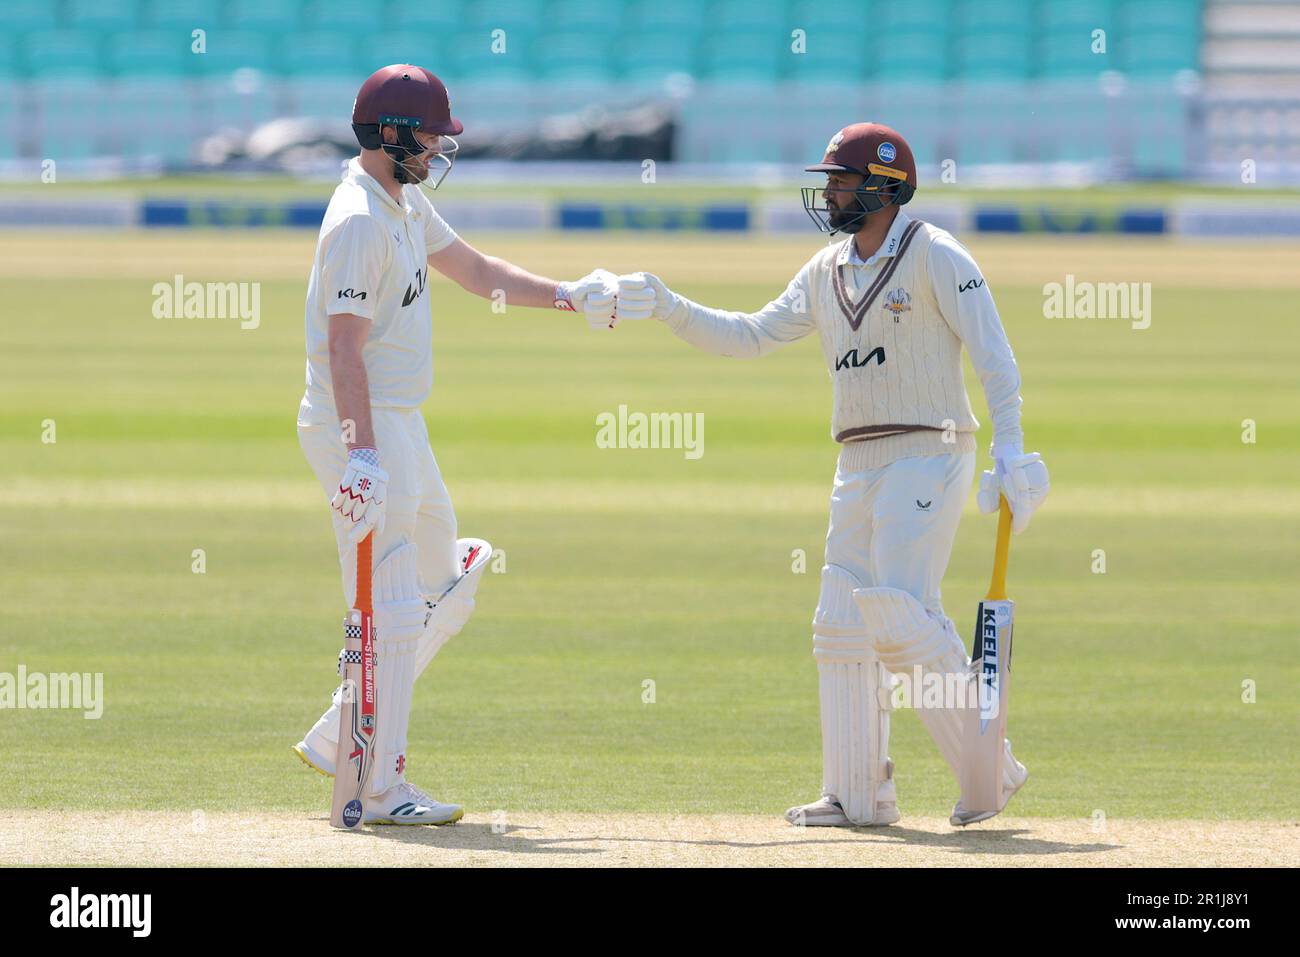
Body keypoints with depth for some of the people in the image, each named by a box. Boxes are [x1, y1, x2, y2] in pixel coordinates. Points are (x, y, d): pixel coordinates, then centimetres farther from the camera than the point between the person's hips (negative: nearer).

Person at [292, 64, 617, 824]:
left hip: (400, 425, 11)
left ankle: (338, 741, 20)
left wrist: (568, 297, 11)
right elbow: (344, 345, -24)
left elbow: (473, 269, 23)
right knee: (391, 611, -10)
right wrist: (363, 453, -31)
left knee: (445, 591, 17)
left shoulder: (408, 202, 12)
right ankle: (380, 788, -7)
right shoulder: (359, 220, -19)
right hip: (359, 427, -11)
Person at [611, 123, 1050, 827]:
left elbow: (993, 354, -14)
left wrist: (1009, 451, -23)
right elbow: (750, 336, 15)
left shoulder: (933, 255, -8)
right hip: (858, 469, 8)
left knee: (898, 609, -19)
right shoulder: (826, 272, 14)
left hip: (927, 457, -8)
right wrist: (668, 308, 3)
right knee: (841, 624, 5)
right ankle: (858, 795, 11)